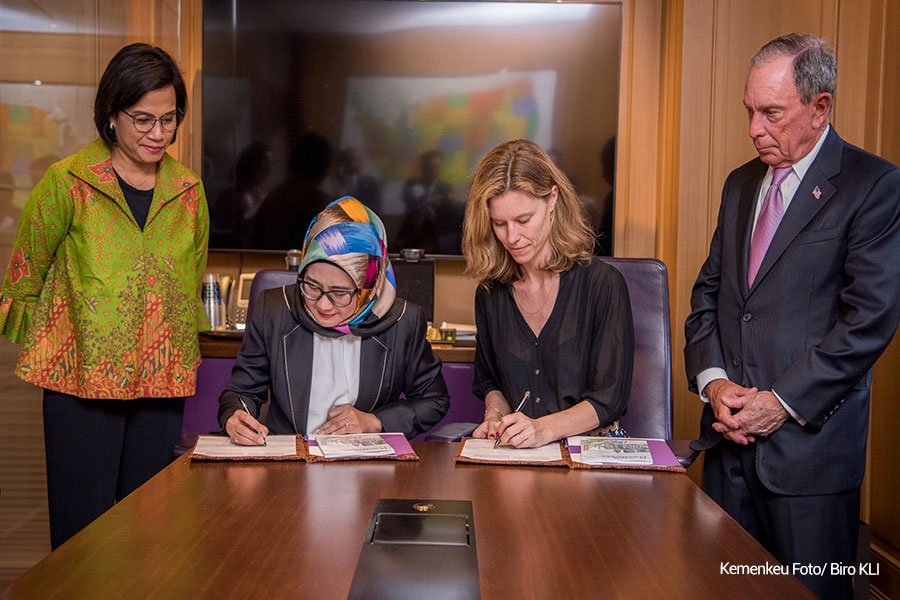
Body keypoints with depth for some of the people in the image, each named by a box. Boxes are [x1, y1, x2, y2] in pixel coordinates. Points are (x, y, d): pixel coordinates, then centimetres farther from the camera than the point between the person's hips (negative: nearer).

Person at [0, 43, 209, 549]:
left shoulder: (189, 191, 7)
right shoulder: (66, 183, -4)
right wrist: (43, 350, 11)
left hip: (163, 384, 3)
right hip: (82, 381, -3)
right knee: (82, 530, 2)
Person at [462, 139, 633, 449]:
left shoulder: (603, 284, -4)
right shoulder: (490, 292, 10)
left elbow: (610, 398, -7)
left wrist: (544, 428, -22)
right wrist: (495, 417, 1)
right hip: (516, 458, 5)